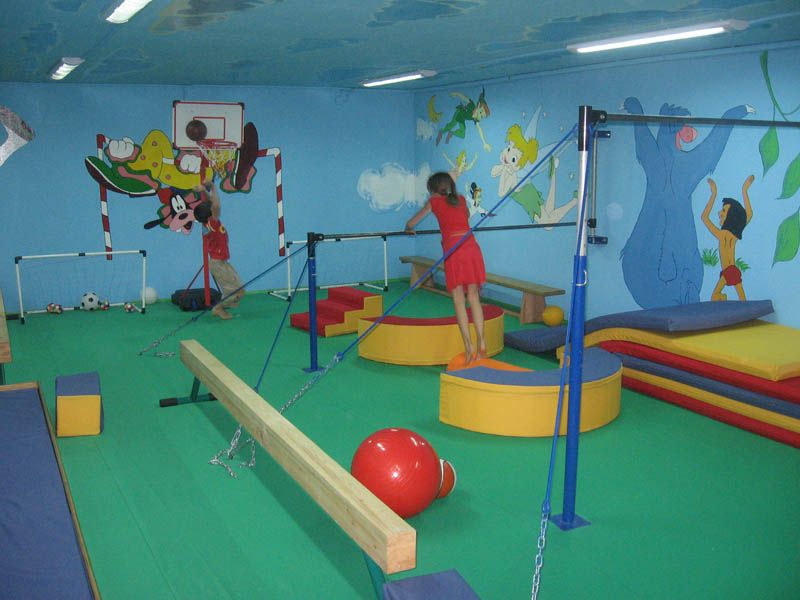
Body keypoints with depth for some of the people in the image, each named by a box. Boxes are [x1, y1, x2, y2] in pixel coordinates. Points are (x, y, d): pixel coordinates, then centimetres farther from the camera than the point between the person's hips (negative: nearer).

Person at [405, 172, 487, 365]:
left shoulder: (434, 202, 14)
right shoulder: (461, 199, 23)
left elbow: (411, 224, 21)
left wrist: (409, 229, 42)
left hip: (453, 248, -4)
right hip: (471, 245, 4)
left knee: (458, 300, -3)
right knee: (473, 297, 5)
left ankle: (468, 344, -11)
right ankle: (481, 341, -2)